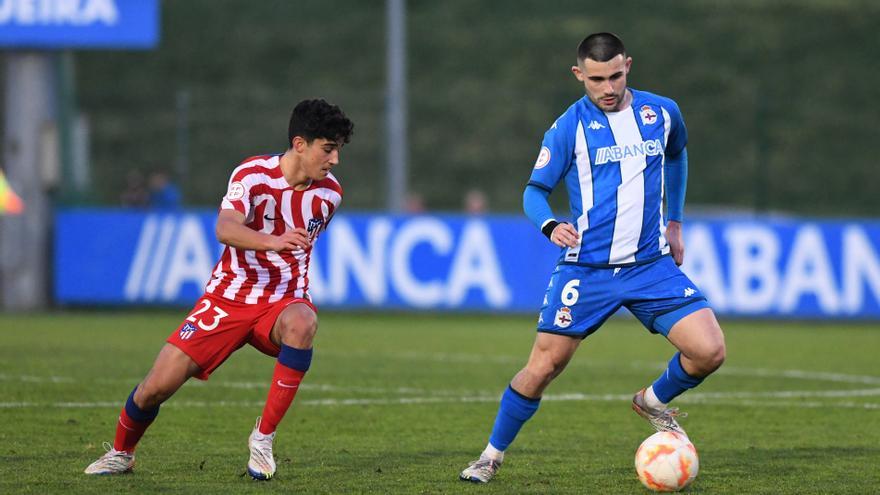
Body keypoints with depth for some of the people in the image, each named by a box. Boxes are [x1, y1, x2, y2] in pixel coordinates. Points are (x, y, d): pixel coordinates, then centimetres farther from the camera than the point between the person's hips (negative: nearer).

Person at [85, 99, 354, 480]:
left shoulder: (329, 193, -1)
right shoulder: (253, 175, -15)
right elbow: (225, 229, -34)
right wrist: (270, 241, -51)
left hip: (283, 299, 2)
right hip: (229, 297, -2)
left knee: (302, 323, -38)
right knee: (157, 386, -7)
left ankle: (263, 437, -26)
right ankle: (121, 452, 27)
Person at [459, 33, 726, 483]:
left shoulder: (662, 113, 5)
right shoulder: (569, 126, -5)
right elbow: (535, 190, -1)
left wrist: (674, 221, 25)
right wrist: (550, 225, -22)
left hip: (651, 265, 3)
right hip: (586, 269, -3)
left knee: (709, 351, -12)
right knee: (542, 367, -7)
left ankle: (654, 402, 18)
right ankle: (492, 455, 14)